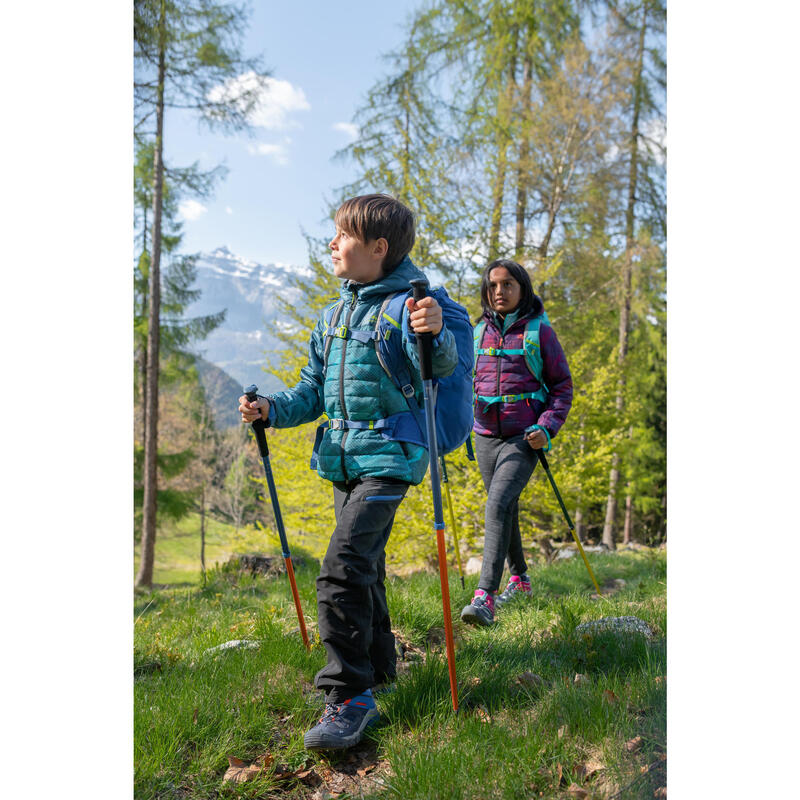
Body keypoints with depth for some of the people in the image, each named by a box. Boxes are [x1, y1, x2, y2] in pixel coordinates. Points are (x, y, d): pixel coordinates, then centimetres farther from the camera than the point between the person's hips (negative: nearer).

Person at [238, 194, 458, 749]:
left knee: (344, 568, -18)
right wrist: (273, 409, 0)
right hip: (344, 459, 8)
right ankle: (377, 672, 34)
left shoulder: (407, 303, -8)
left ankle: (349, 697, -7)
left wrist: (435, 335, -47)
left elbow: (442, 364, -25)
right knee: (363, 570, 17)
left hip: (389, 457, -8)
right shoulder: (334, 316, 15)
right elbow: (314, 391, 18)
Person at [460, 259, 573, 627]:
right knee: (505, 509, 15)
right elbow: (466, 378, 21)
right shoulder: (480, 331, 10)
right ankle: (519, 579, 34)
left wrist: (547, 427, -13)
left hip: (523, 438, -5)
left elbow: (562, 386, 0)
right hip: (486, 435, 5)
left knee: (499, 504, -21)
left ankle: (485, 596, -23)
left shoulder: (539, 331, -2)